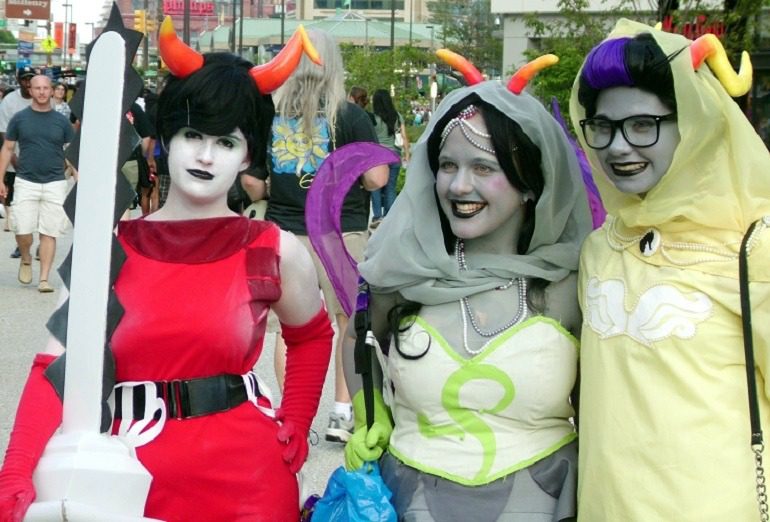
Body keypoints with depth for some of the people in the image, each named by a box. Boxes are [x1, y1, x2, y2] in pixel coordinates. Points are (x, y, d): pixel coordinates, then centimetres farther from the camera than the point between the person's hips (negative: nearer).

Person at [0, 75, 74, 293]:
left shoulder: (61, 121, 5)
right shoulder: (19, 118, 4)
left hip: (55, 184, 0)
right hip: (26, 182, 0)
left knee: (49, 233, -1)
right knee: (23, 230, -7)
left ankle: (44, 279, 5)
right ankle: (26, 259, 24)